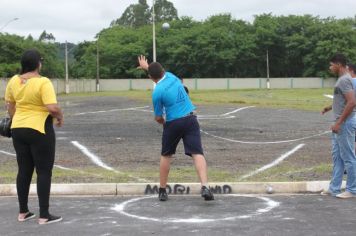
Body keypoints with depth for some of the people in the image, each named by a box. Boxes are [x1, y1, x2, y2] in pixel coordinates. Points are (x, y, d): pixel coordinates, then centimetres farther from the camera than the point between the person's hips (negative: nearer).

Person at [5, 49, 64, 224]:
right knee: (44, 172, 1)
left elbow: (10, 106, 15)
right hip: (40, 130, -7)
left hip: (18, 130, 7)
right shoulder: (43, 82, -17)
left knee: (24, 171, 15)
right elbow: (53, 108, -24)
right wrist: (60, 117, -4)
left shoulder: (13, 81, 3)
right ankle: (44, 216, 4)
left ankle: (23, 212, 22)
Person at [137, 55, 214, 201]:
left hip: (173, 123, -3)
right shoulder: (172, 76, 7)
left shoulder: (157, 92, -8)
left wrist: (164, 123, 21)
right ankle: (205, 187, -25)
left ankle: (162, 191, 23)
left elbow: (158, 118, -1)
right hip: (191, 119, 3)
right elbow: (160, 71, 34)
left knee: (166, 156, 17)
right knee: (197, 154, -8)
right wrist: (146, 66, 48)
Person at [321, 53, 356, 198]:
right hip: (341, 124, 11)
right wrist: (331, 107, 15)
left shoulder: (344, 80, -18)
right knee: (337, 157, 13)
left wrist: (339, 122, -23)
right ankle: (334, 188, 18)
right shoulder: (342, 79, 14)